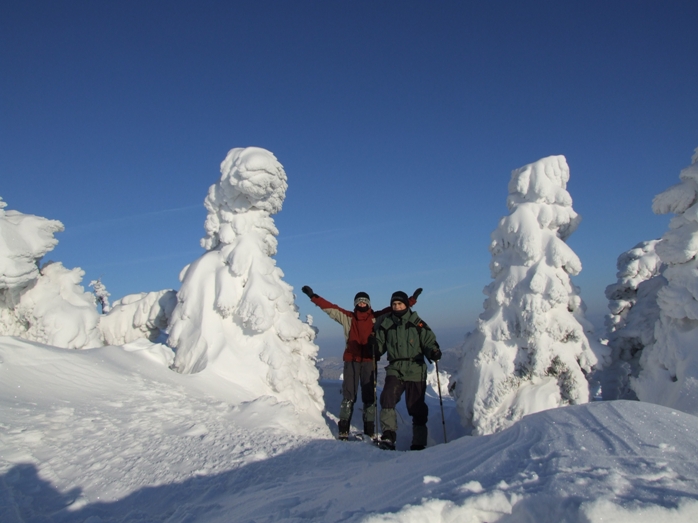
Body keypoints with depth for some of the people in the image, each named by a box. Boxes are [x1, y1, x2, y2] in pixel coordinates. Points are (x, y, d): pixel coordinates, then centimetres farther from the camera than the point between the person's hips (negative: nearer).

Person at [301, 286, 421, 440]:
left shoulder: (376, 317, 8)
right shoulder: (348, 317, 9)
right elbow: (329, 307, 7)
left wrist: (412, 299, 5)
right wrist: (313, 296, 3)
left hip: (369, 360, 0)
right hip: (351, 360, 0)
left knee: (369, 395, 3)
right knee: (349, 395, -1)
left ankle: (369, 431, 9)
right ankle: (343, 430, 3)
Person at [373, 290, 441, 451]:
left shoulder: (417, 323, 0)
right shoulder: (386, 324, 7)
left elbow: (428, 342, -2)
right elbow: (379, 345, 17)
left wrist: (434, 352, -22)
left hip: (416, 370, -1)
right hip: (395, 369, 1)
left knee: (417, 407, 5)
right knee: (387, 398, -22)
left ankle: (419, 442, 18)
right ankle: (388, 435, -14)